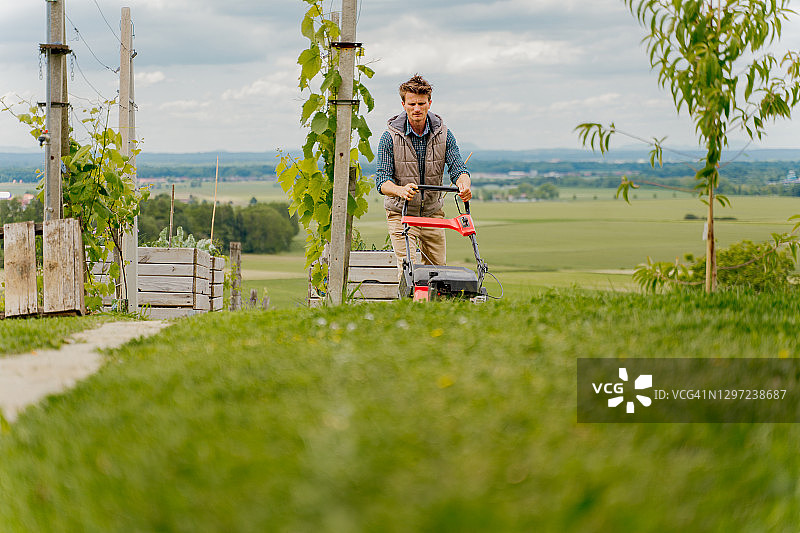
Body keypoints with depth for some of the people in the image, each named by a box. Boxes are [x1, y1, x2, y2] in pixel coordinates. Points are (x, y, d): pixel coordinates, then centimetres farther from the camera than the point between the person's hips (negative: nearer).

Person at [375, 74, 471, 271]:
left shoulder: (443, 133, -4)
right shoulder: (390, 136, -12)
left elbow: (457, 167, -9)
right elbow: (382, 179, -17)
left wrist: (464, 185, -34)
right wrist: (400, 190, -40)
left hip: (433, 213, 3)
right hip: (401, 213, -3)